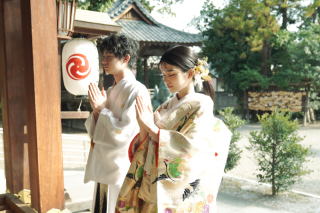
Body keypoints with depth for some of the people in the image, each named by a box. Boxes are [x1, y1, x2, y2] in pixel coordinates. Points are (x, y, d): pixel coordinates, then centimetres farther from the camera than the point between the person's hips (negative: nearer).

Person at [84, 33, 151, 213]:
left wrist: (102, 109, -13)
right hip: (105, 167, 8)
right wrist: (96, 110, -6)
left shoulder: (137, 91, -14)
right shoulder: (111, 90, 11)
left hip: (122, 170, -7)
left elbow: (126, 134, -21)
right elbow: (95, 130, 13)